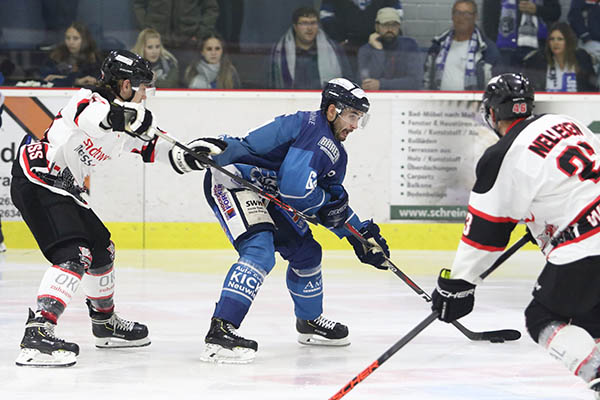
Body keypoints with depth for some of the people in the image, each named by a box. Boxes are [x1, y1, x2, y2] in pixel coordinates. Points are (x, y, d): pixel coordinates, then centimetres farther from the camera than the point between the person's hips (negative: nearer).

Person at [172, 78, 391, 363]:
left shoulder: (336, 153, 12)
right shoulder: (312, 129, -21)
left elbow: (335, 205, 24)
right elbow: (295, 188, -28)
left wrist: (362, 235, 15)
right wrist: (327, 203, -10)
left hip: (263, 193, 11)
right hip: (231, 180, -11)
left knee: (305, 251, 16)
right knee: (259, 251, -29)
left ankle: (309, 321, 39)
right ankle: (220, 331, -37)